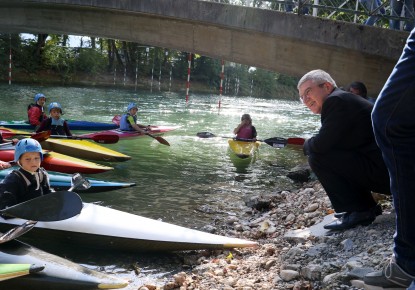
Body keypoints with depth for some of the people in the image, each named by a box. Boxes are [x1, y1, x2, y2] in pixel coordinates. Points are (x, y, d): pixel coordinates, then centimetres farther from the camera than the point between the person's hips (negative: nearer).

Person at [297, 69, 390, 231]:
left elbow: (321, 145, -18)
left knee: (317, 159, -11)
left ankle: (355, 212, -6)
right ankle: (366, 207, 20)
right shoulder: (347, 99, 20)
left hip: (381, 171, -10)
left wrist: (306, 145, 2)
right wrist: (311, 144, 6)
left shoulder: (336, 100, -11)